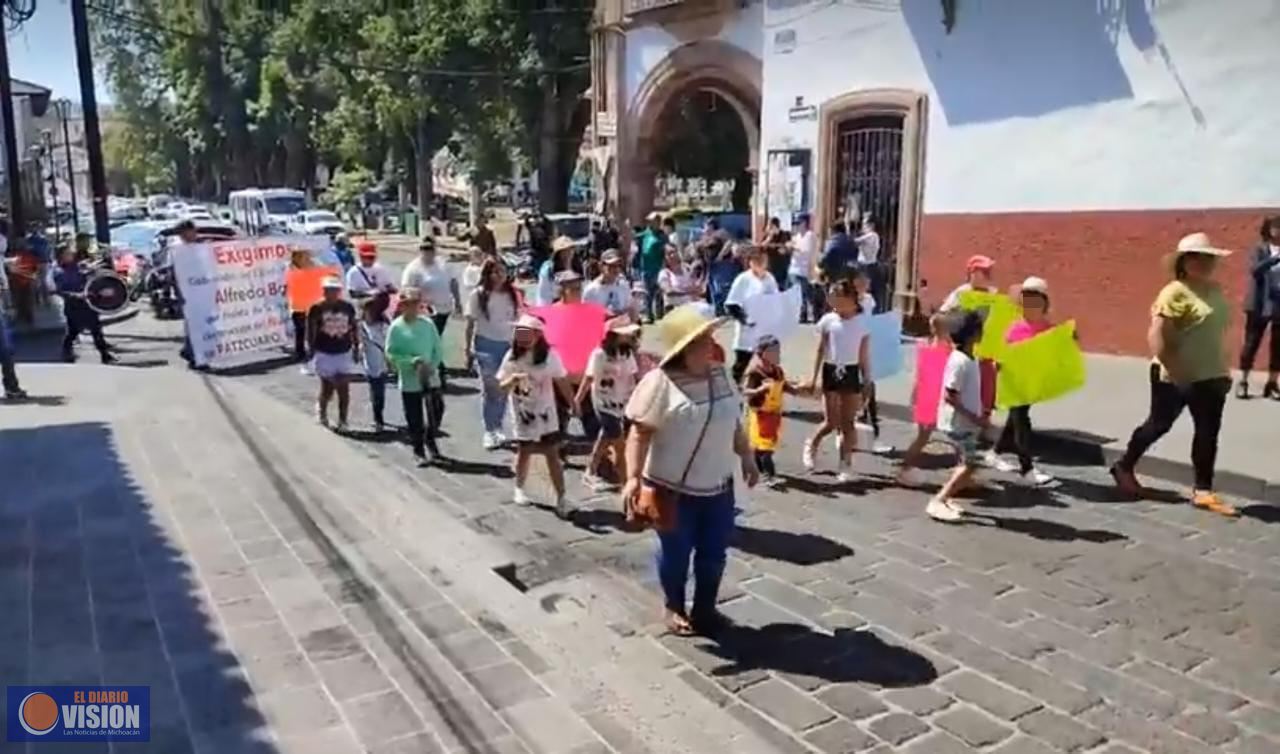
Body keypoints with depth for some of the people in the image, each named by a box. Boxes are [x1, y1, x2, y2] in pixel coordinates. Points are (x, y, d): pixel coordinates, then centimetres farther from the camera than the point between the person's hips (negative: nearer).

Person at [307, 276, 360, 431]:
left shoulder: (347, 307, 0)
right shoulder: (317, 308, -7)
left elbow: (354, 328, 8)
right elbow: (310, 331, -2)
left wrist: (356, 347, 6)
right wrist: (312, 350, -7)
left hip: (344, 353, 2)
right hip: (324, 354, -2)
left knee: (344, 389, 0)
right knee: (328, 388, 3)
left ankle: (342, 421, 10)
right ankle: (321, 409, 35)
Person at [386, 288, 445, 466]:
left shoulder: (428, 324, 1)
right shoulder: (396, 327, -6)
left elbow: (438, 349, 3)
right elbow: (390, 354, -8)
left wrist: (433, 366, -13)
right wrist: (412, 361, -19)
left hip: (431, 378, 2)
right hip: (409, 381, -2)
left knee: (436, 411, 8)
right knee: (414, 418, 5)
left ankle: (430, 439, 35)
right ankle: (419, 451, 20)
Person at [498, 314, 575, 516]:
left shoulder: (549, 356, -9)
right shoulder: (512, 357, -7)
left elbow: (562, 382, -2)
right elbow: (502, 386, -6)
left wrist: (574, 405, -1)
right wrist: (513, 379, -27)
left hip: (545, 413, -1)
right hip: (522, 414, 1)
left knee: (553, 455, -1)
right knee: (524, 452, 13)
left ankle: (561, 498, 3)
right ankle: (519, 489, 36)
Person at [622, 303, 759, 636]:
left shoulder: (721, 375, 3)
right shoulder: (660, 383, -18)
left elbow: (734, 423, 14)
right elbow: (640, 433, -19)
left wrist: (747, 457, 17)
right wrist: (633, 477, -25)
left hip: (718, 485, 6)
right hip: (672, 488, -6)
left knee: (714, 551, 15)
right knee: (675, 552, 11)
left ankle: (705, 608, 35)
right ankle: (674, 608, 34)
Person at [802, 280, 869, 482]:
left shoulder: (862, 322, -2)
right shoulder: (828, 320, -3)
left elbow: (865, 356, 2)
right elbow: (820, 351, 2)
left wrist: (867, 382, 2)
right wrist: (814, 378, 0)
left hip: (851, 373, 1)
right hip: (831, 371, -1)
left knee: (848, 422, 4)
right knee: (831, 422, -1)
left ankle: (845, 464, 13)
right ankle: (812, 445, 27)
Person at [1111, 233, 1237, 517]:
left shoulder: (1215, 289, 8)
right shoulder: (1175, 293, -17)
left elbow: (1217, 333, 18)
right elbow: (1156, 337, -22)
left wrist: (1224, 369, 15)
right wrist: (1176, 374, -23)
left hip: (1210, 377, 7)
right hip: (1175, 378, -7)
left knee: (1208, 432, 6)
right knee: (1159, 425, 7)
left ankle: (1203, 491, 12)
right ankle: (1124, 467, 27)